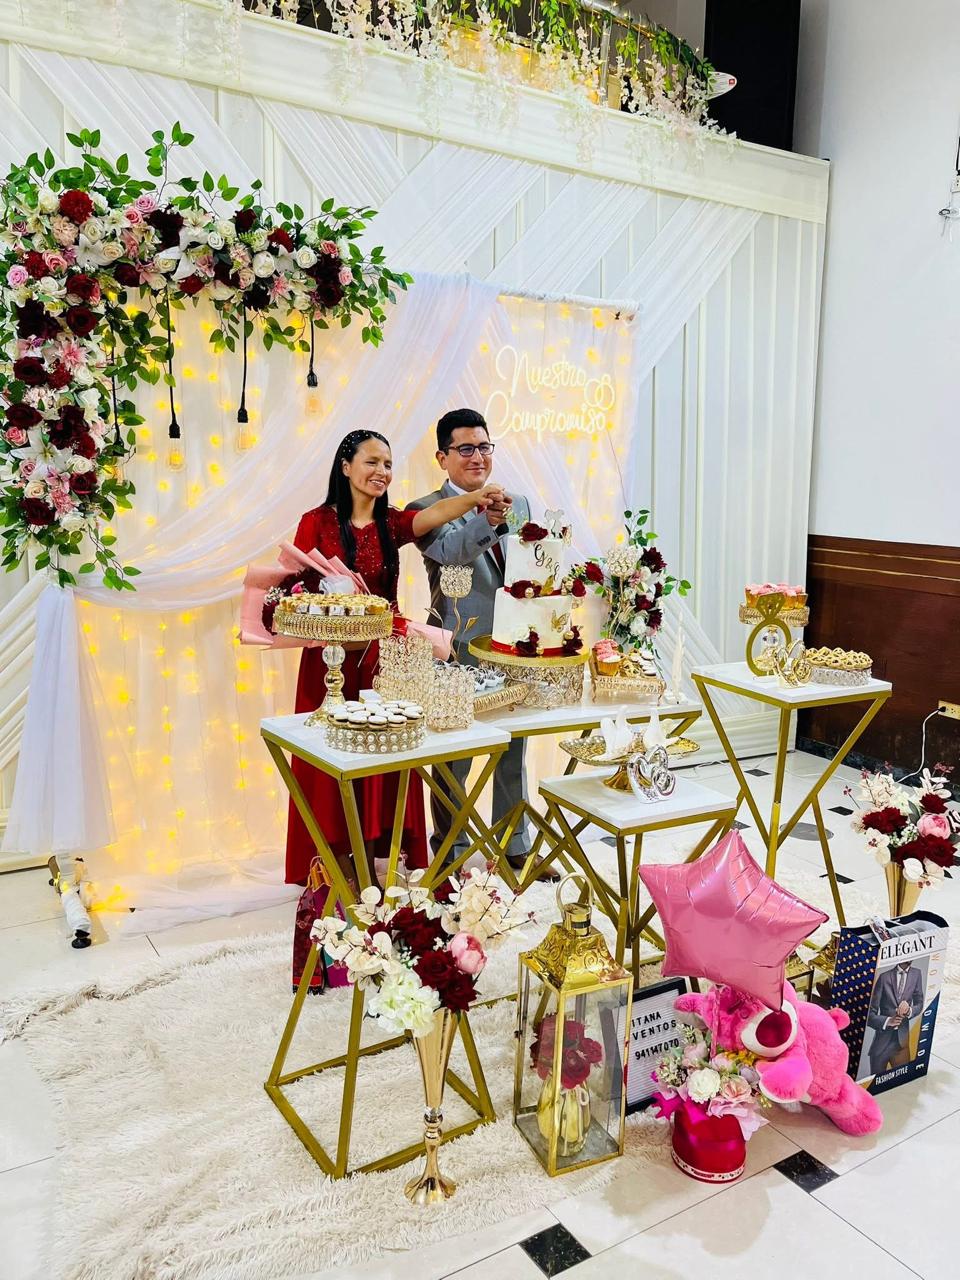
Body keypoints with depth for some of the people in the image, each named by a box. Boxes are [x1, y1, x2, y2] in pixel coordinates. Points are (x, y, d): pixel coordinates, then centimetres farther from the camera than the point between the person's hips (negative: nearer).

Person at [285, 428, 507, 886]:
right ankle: (336, 859, 16)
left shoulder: (392, 523, 7)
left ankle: (372, 857, 19)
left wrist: (472, 498, -33)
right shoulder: (317, 522, -1)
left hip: (383, 657, 3)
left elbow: (432, 515, -14)